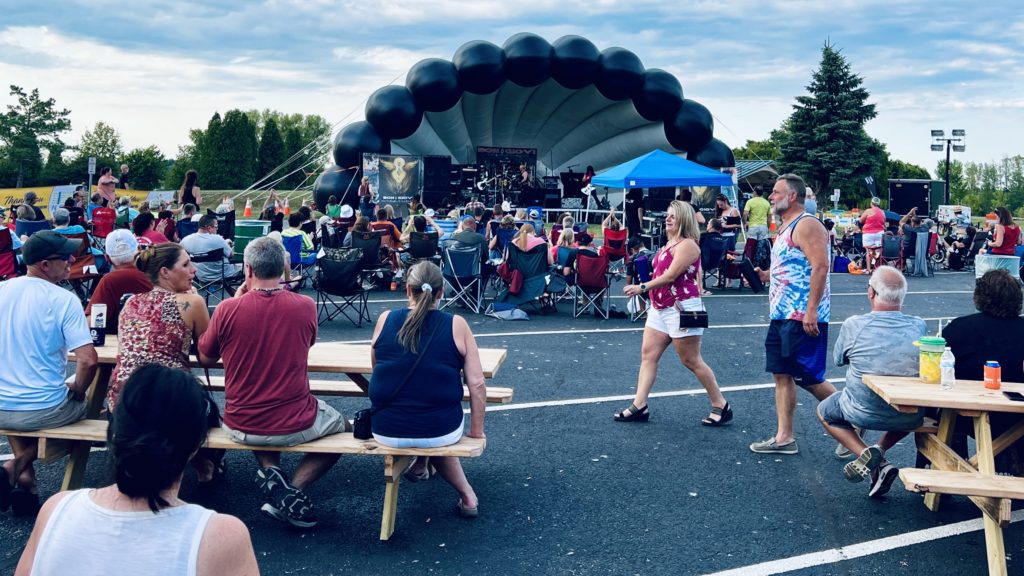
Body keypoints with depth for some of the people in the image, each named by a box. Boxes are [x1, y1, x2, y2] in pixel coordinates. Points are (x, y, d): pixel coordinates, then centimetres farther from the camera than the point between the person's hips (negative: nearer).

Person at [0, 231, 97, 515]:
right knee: (81, 405, 28)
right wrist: (76, 392, -1)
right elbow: (88, 361, -21)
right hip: (45, 410, -5)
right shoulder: (64, 299, -15)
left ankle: (23, 474, 21)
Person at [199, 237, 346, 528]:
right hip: (296, 426, -1)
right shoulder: (306, 306, -10)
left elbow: (205, 359, 6)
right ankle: (293, 489, 6)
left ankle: (271, 472, 9)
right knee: (343, 427, 30)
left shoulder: (228, 309, -12)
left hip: (240, 427, 2)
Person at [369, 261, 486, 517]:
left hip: (386, 431, 1)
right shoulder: (456, 325, -7)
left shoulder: (385, 319, -2)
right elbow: (477, 384, -8)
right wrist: (477, 431, 4)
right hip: (442, 431, -1)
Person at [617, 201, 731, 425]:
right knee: (648, 354, 4)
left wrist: (642, 288, -21)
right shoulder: (669, 244, 16)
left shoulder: (687, 245, -13)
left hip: (681, 309, -10)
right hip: (660, 309, 10)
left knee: (691, 361, -3)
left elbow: (670, 275, -21)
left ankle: (721, 406, 11)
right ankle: (639, 406, 4)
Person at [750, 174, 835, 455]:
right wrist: (767, 275, 10)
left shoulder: (807, 225, -13)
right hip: (782, 316, 10)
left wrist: (811, 310, -27)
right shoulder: (786, 228, 18)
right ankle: (784, 438, 15)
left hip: (803, 318, -10)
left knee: (808, 378, -5)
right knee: (782, 375, 10)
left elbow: (820, 266, -22)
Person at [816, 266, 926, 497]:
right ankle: (880, 450, 15)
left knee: (824, 411, 28)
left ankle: (866, 454, 3)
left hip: (862, 413, -3)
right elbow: (921, 363, 11)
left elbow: (838, 359, 3)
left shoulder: (853, 325, -15)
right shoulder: (919, 326, -7)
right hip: (909, 418, 3)